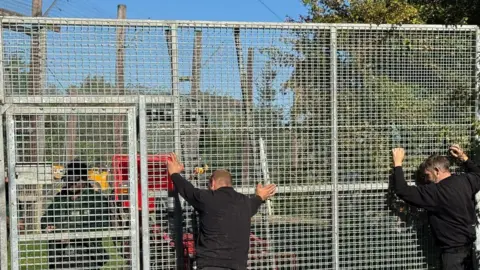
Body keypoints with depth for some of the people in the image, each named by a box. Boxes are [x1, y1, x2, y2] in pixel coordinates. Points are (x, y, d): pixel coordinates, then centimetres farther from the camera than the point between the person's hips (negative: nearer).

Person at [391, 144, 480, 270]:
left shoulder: (435, 192, -23)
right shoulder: (466, 180, -3)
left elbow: (402, 191, -23)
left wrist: (397, 163, -15)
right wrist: (464, 158, 20)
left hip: (454, 251, -7)